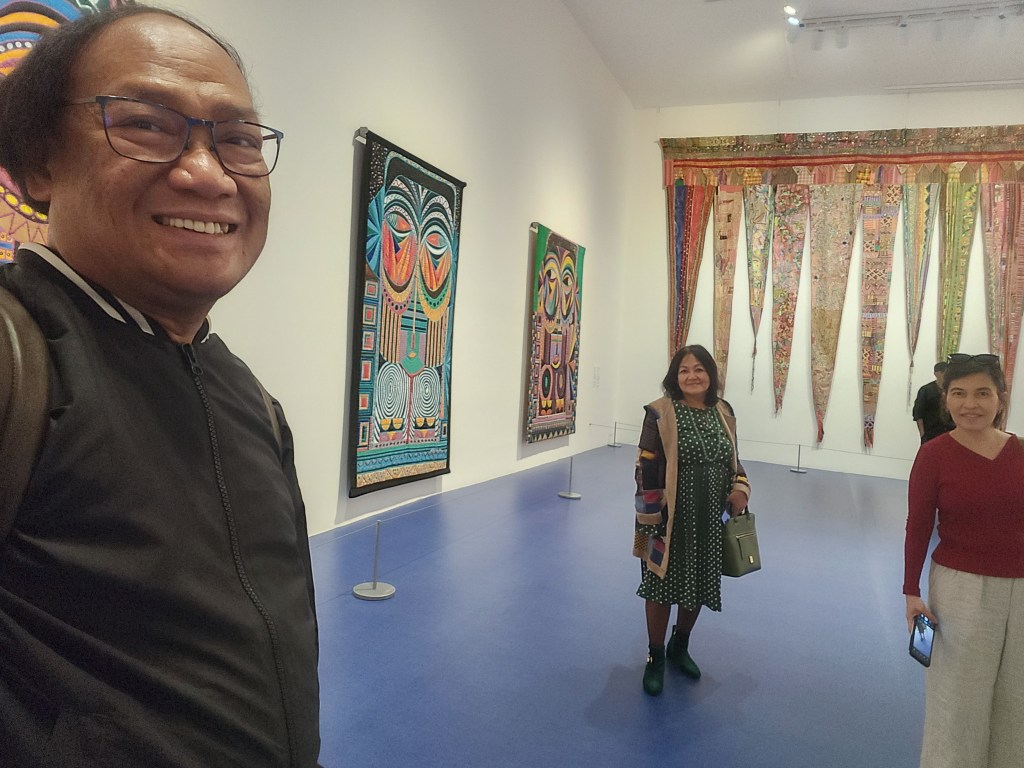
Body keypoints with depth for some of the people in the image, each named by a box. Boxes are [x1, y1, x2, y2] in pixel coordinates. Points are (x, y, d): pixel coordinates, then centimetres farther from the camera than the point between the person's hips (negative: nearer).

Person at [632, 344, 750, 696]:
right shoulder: (661, 413, -14)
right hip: (671, 518, -5)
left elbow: (733, 459, 16)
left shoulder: (723, 412, 4)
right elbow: (647, 471, -14)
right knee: (663, 587, 6)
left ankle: (680, 647, 42)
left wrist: (740, 489, -2)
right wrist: (650, 521, -15)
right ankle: (655, 657, 28)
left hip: (710, 520, 5)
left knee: (699, 585, 18)